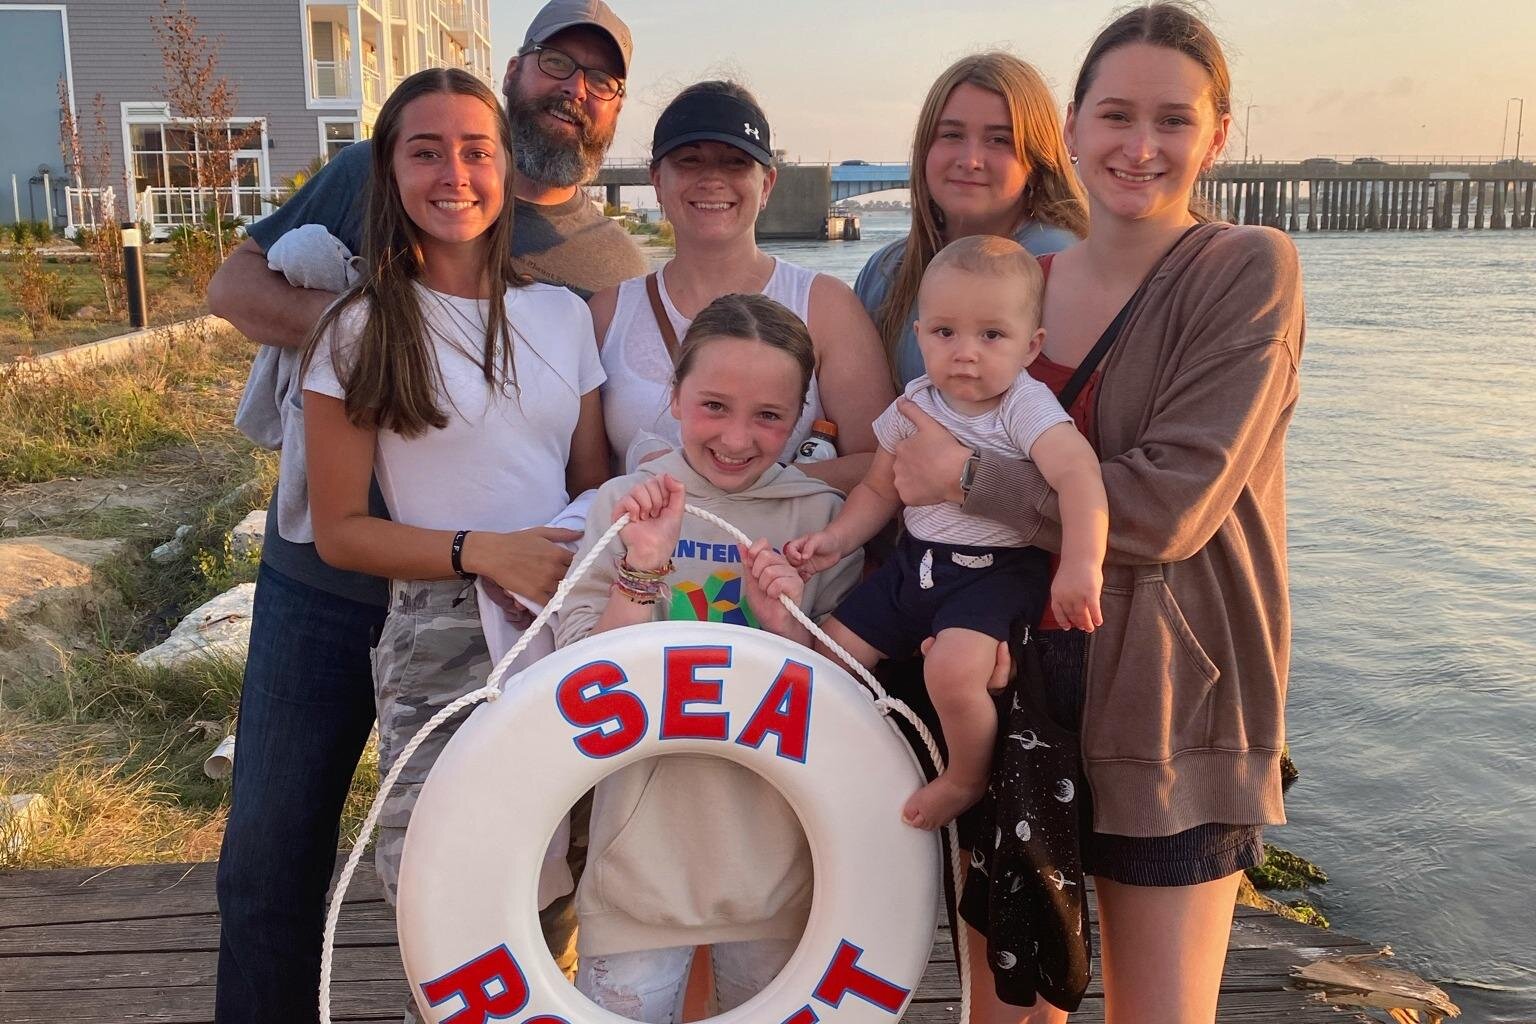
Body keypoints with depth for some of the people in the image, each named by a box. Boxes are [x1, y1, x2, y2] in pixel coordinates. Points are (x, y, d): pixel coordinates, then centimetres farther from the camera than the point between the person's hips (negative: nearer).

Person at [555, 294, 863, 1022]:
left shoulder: (821, 517, -1)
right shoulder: (625, 506, -3)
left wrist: (792, 629, -16)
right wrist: (643, 569, -22)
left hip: (777, 842, 2)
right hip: (647, 837, -1)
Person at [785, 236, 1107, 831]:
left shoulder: (1027, 408, -15)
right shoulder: (915, 406, 3)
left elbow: (1078, 474, -30)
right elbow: (880, 490, 14)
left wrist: (1081, 565, -42)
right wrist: (835, 539, -1)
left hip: (996, 570, -6)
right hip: (915, 560, 6)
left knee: (954, 668, -31)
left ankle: (966, 780, 0)